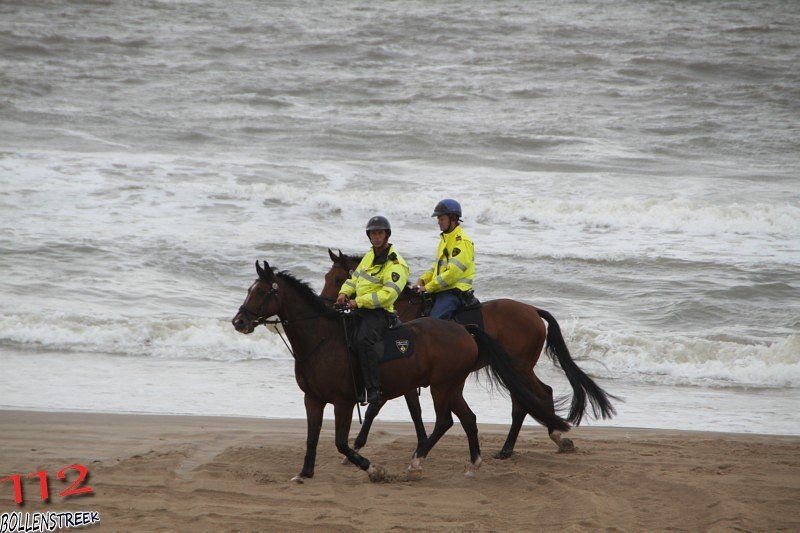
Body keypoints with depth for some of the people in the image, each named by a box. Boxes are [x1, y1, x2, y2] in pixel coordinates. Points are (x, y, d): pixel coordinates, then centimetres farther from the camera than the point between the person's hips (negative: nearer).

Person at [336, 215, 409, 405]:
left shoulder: (395, 264, -11)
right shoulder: (370, 255, 18)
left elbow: (388, 294, -22)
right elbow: (355, 277, 26)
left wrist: (359, 302, -25)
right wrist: (345, 292, 5)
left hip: (379, 312, -10)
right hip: (360, 309, 10)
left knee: (363, 339, -33)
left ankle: (374, 389, -37)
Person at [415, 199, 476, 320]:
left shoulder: (462, 241, -13)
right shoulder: (445, 239, 20)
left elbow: (453, 272, -20)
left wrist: (428, 287, -16)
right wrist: (423, 279, 7)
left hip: (455, 291, -10)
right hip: (441, 291, 10)